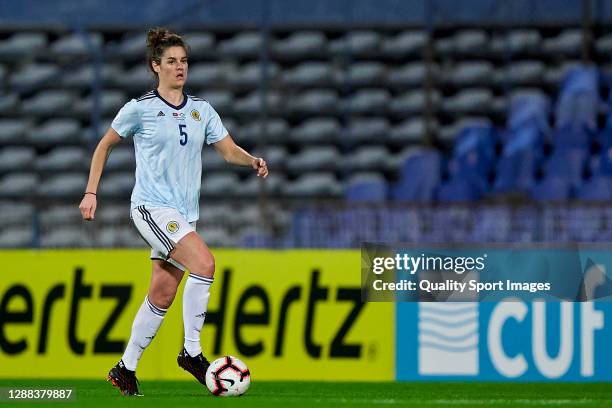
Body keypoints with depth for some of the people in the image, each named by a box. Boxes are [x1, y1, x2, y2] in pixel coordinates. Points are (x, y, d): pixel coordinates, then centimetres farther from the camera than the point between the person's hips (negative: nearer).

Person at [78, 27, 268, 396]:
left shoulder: (201, 110, 10)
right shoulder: (140, 109, -3)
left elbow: (228, 149, 10)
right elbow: (105, 145, 8)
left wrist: (253, 161, -12)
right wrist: (91, 192, 3)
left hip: (184, 213, 6)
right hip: (152, 206, -6)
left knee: (162, 296, 5)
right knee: (204, 262, -25)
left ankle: (126, 369, 17)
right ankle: (192, 351, -17)